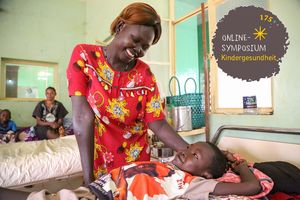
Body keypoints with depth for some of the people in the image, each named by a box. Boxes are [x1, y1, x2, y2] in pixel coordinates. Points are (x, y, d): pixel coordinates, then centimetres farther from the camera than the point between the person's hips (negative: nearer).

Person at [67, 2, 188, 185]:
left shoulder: (144, 74, -7)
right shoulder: (84, 55, -12)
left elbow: (158, 125, -10)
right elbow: (83, 117, -19)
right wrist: (89, 178, -20)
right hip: (99, 164, -1)